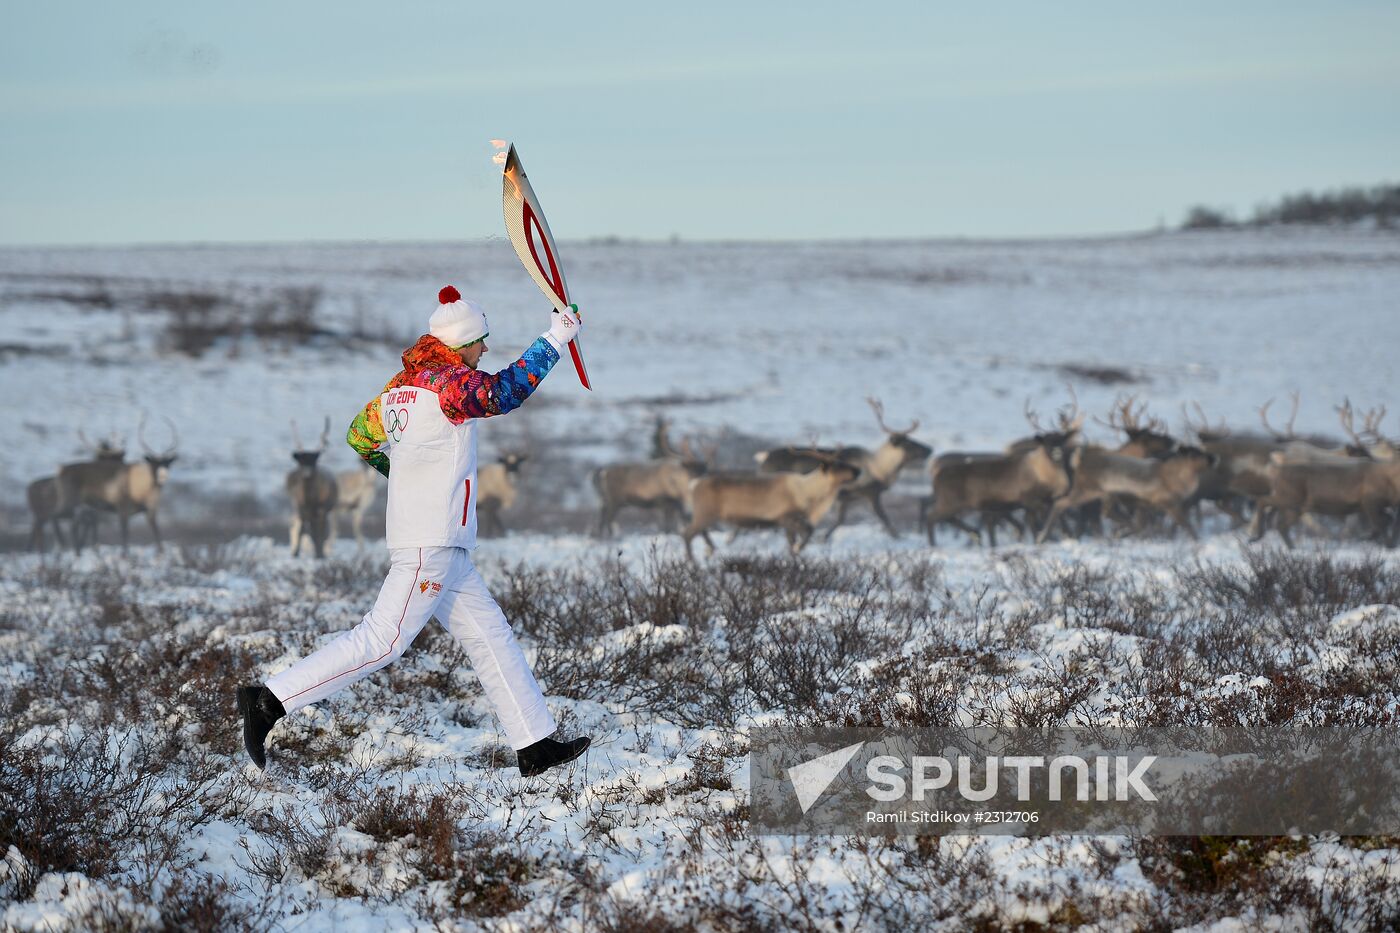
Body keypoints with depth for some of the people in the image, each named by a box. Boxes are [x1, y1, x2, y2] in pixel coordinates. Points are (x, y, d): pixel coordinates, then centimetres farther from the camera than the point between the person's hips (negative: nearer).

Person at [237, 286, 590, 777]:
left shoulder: (401, 385, 14)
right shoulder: (445, 380, -12)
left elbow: (360, 435, 26)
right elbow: (505, 392, -25)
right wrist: (555, 339, -17)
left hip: (443, 550, 10)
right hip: (432, 545, -10)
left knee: (490, 636, 10)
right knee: (382, 641, -12)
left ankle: (535, 745, 11)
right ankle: (270, 701, -13)